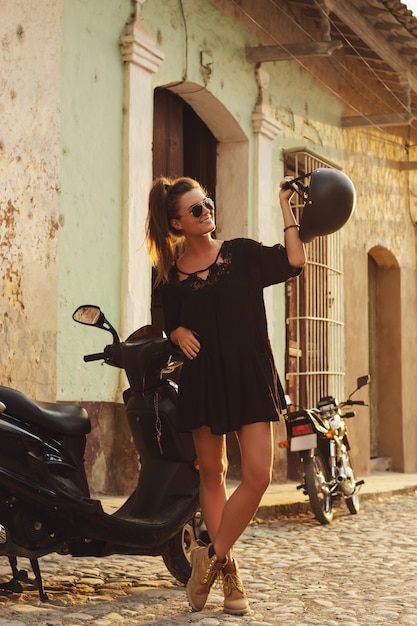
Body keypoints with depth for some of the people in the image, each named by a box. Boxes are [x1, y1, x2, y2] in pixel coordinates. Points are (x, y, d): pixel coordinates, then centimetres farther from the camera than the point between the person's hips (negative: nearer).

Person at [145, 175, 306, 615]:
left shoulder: (242, 253, 3)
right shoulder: (171, 274, 6)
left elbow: (293, 261, -12)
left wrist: (285, 207, -10)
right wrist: (178, 333, -3)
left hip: (250, 376, -1)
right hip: (202, 379, 2)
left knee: (258, 475, -12)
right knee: (212, 474, 7)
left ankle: (212, 557, 4)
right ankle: (228, 572, 17)